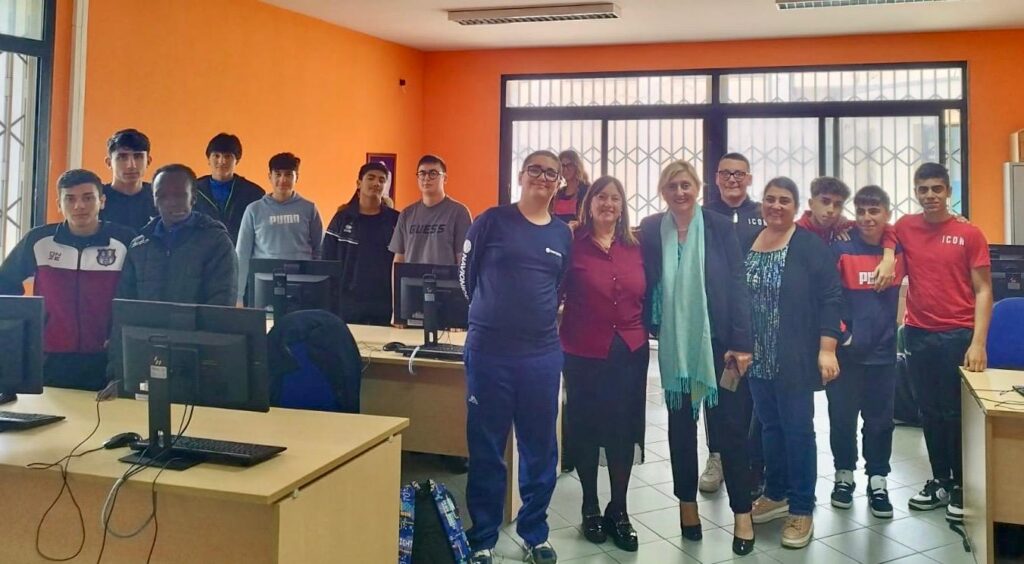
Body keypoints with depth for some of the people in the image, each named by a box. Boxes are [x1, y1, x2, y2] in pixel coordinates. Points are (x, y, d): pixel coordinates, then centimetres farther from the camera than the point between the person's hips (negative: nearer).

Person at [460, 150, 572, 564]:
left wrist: (543, 318, 10)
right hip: (489, 350, -3)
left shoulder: (563, 235, 9)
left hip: (543, 354, 4)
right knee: (486, 448, 5)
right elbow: (467, 274, 3)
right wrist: (492, 314, 10)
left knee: (540, 448, 11)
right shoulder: (493, 220, -2)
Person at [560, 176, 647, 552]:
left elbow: (645, 298, 12)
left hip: (630, 350, 3)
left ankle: (619, 510, 24)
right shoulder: (573, 246, -5)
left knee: (624, 429, 8)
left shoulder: (635, 248, 6)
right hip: (584, 351, -3)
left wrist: (645, 332, 7)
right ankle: (590, 508, 26)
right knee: (586, 427, 9)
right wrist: (556, 336, -8)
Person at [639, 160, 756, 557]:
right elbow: (645, 284, 5)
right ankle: (687, 502, 28)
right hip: (674, 344, 2)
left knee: (730, 424, 1)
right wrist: (649, 330, -2)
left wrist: (741, 343, -10)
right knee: (680, 423, 12)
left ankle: (742, 512, 13)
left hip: (717, 341, -2)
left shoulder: (719, 227, -3)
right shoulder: (651, 230, 2)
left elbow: (736, 284, -5)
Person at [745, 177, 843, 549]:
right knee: (769, 425, 15)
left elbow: (831, 298, -10)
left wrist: (827, 350, -15)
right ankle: (776, 494, 31)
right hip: (758, 358, 5)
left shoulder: (810, 245, -6)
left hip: (795, 358, -5)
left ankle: (801, 509, 13)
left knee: (797, 428, 2)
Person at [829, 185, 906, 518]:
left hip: (883, 351, 3)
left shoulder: (898, 247, 2)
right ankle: (844, 475, 25)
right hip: (845, 350, -2)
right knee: (842, 418, 8)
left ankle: (877, 481, 22)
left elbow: (903, 279, 21)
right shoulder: (841, 247, -8)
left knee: (880, 420, 9)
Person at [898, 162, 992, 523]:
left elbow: (983, 291, -4)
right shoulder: (904, 227, 3)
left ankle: (961, 487, 19)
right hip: (918, 334, 3)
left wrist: (978, 343, -13)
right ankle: (940, 482, 25)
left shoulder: (969, 234, -4)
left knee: (956, 413, 4)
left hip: (958, 335, -3)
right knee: (930, 412, 12)